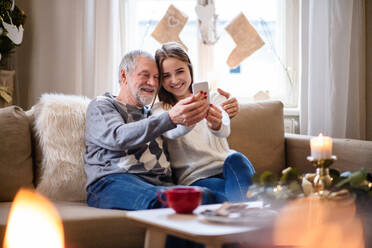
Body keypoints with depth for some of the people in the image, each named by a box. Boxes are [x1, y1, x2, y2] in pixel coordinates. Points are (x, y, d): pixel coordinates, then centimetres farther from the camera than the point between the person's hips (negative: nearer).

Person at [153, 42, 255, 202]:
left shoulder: (214, 99, 15)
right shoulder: (160, 111, 8)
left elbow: (225, 131, -9)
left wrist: (216, 124, -37)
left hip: (226, 170, 3)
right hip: (195, 180, -3)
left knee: (235, 159, -35)